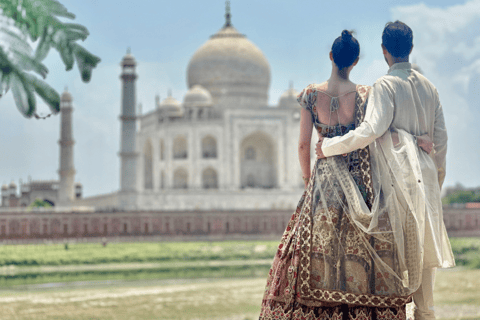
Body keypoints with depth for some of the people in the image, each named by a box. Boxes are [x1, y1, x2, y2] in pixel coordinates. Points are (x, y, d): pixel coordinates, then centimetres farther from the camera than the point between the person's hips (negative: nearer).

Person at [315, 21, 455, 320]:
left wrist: (330, 146, -11)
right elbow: (441, 137, 13)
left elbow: (372, 130, -20)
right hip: (425, 176, 6)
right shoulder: (429, 86, 11)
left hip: (396, 176, -6)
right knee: (425, 247, 10)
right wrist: (437, 178, 22)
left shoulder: (386, 85, -9)